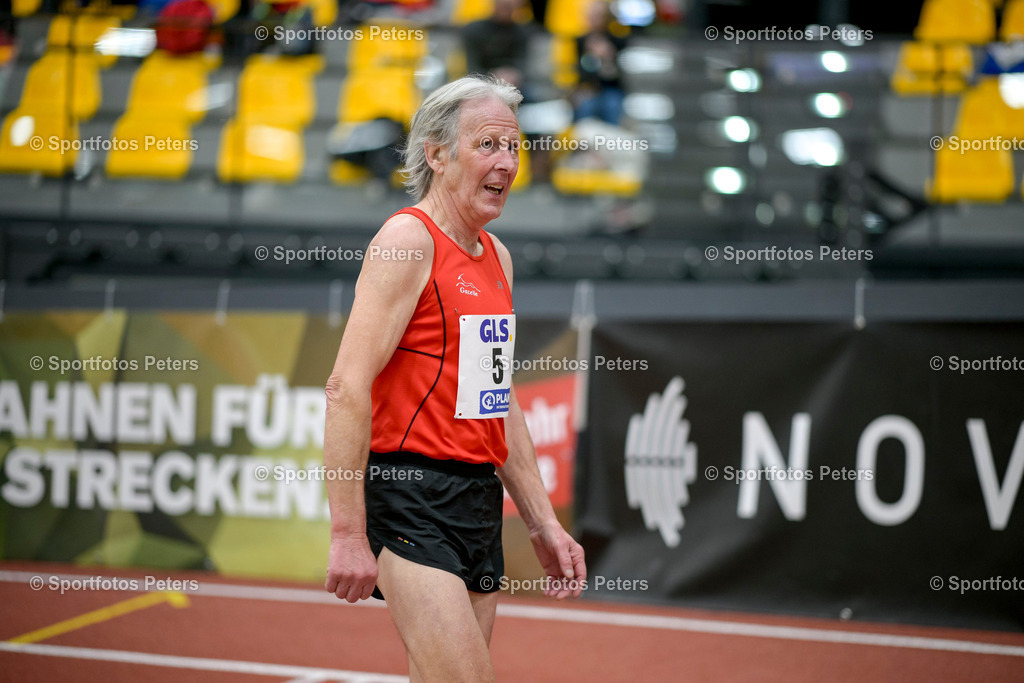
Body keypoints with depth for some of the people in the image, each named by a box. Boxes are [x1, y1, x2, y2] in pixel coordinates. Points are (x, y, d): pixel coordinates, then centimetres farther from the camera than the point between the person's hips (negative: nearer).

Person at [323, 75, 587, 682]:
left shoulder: (497, 256, 17)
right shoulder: (408, 239, -9)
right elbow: (347, 386, -16)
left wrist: (544, 523, 20)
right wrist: (349, 534, -21)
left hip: (481, 496, 8)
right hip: (412, 493, -8)